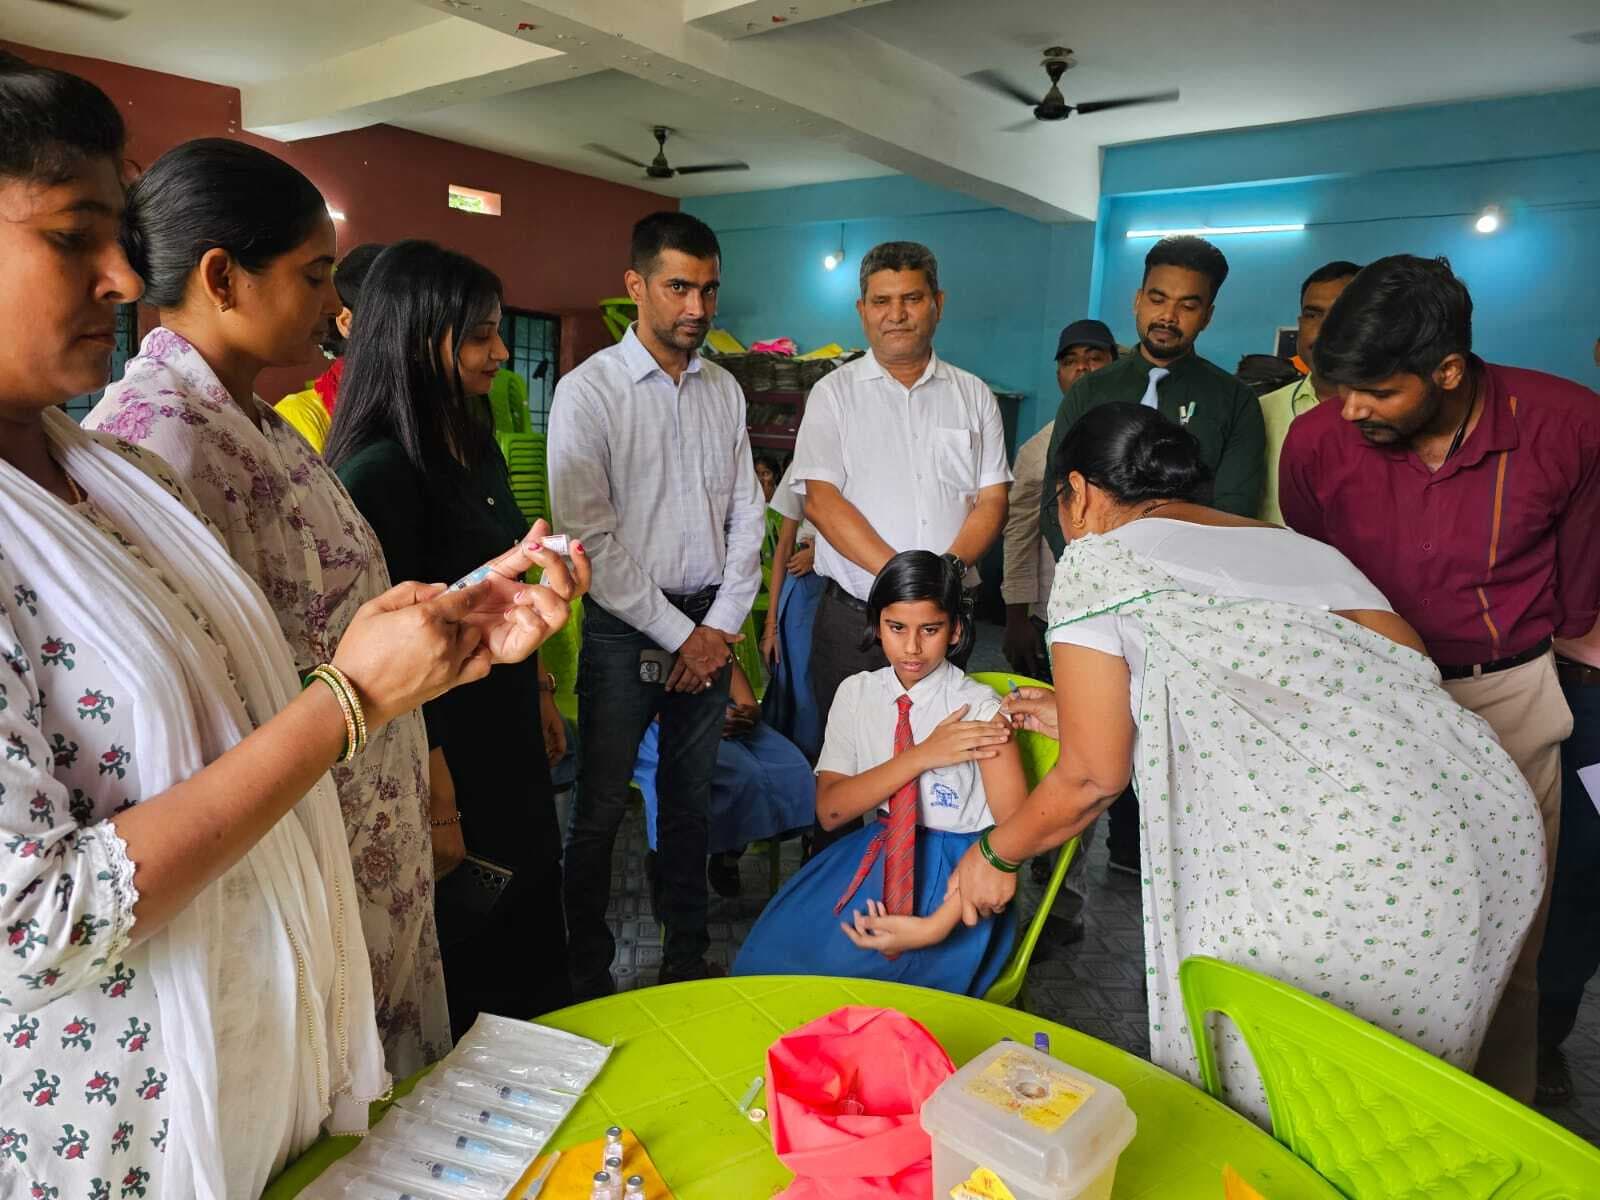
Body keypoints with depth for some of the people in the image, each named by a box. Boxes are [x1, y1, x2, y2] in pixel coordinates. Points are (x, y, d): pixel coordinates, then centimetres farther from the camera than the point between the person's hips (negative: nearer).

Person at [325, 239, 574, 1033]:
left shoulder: (477, 446, 6)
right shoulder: (379, 469, -21)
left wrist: (538, 692, 18)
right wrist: (434, 784, -19)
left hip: (506, 729, 9)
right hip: (444, 742, -8)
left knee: (531, 913, 21)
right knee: (460, 939, 11)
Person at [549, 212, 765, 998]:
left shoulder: (723, 390, 7)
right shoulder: (588, 391, -8)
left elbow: (746, 514, 9)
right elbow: (588, 537, -13)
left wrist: (721, 624, -2)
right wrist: (675, 633, -12)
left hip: (711, 628, 5)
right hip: (625, 629, -4)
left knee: (690, 800, 15)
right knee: (600, 811, 6)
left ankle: (686, 956, 32)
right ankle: (587, 976, 24)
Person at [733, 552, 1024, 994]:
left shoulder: (980, 708, -9)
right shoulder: (857, 693, 3)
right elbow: (829, 810, -5)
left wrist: (936, 926, -25)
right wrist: (922, 755, -18)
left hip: (955, 871, -4)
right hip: (876, 852, 4)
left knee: (845, 963, -25)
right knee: (767, 956, -15)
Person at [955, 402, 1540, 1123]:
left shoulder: (1096, 559, 4)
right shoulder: (1294, 543, 22)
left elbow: (1094, 778, 3)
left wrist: (996, 854, 22)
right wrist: (1096, 714, 31)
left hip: (1337, 870, -7)